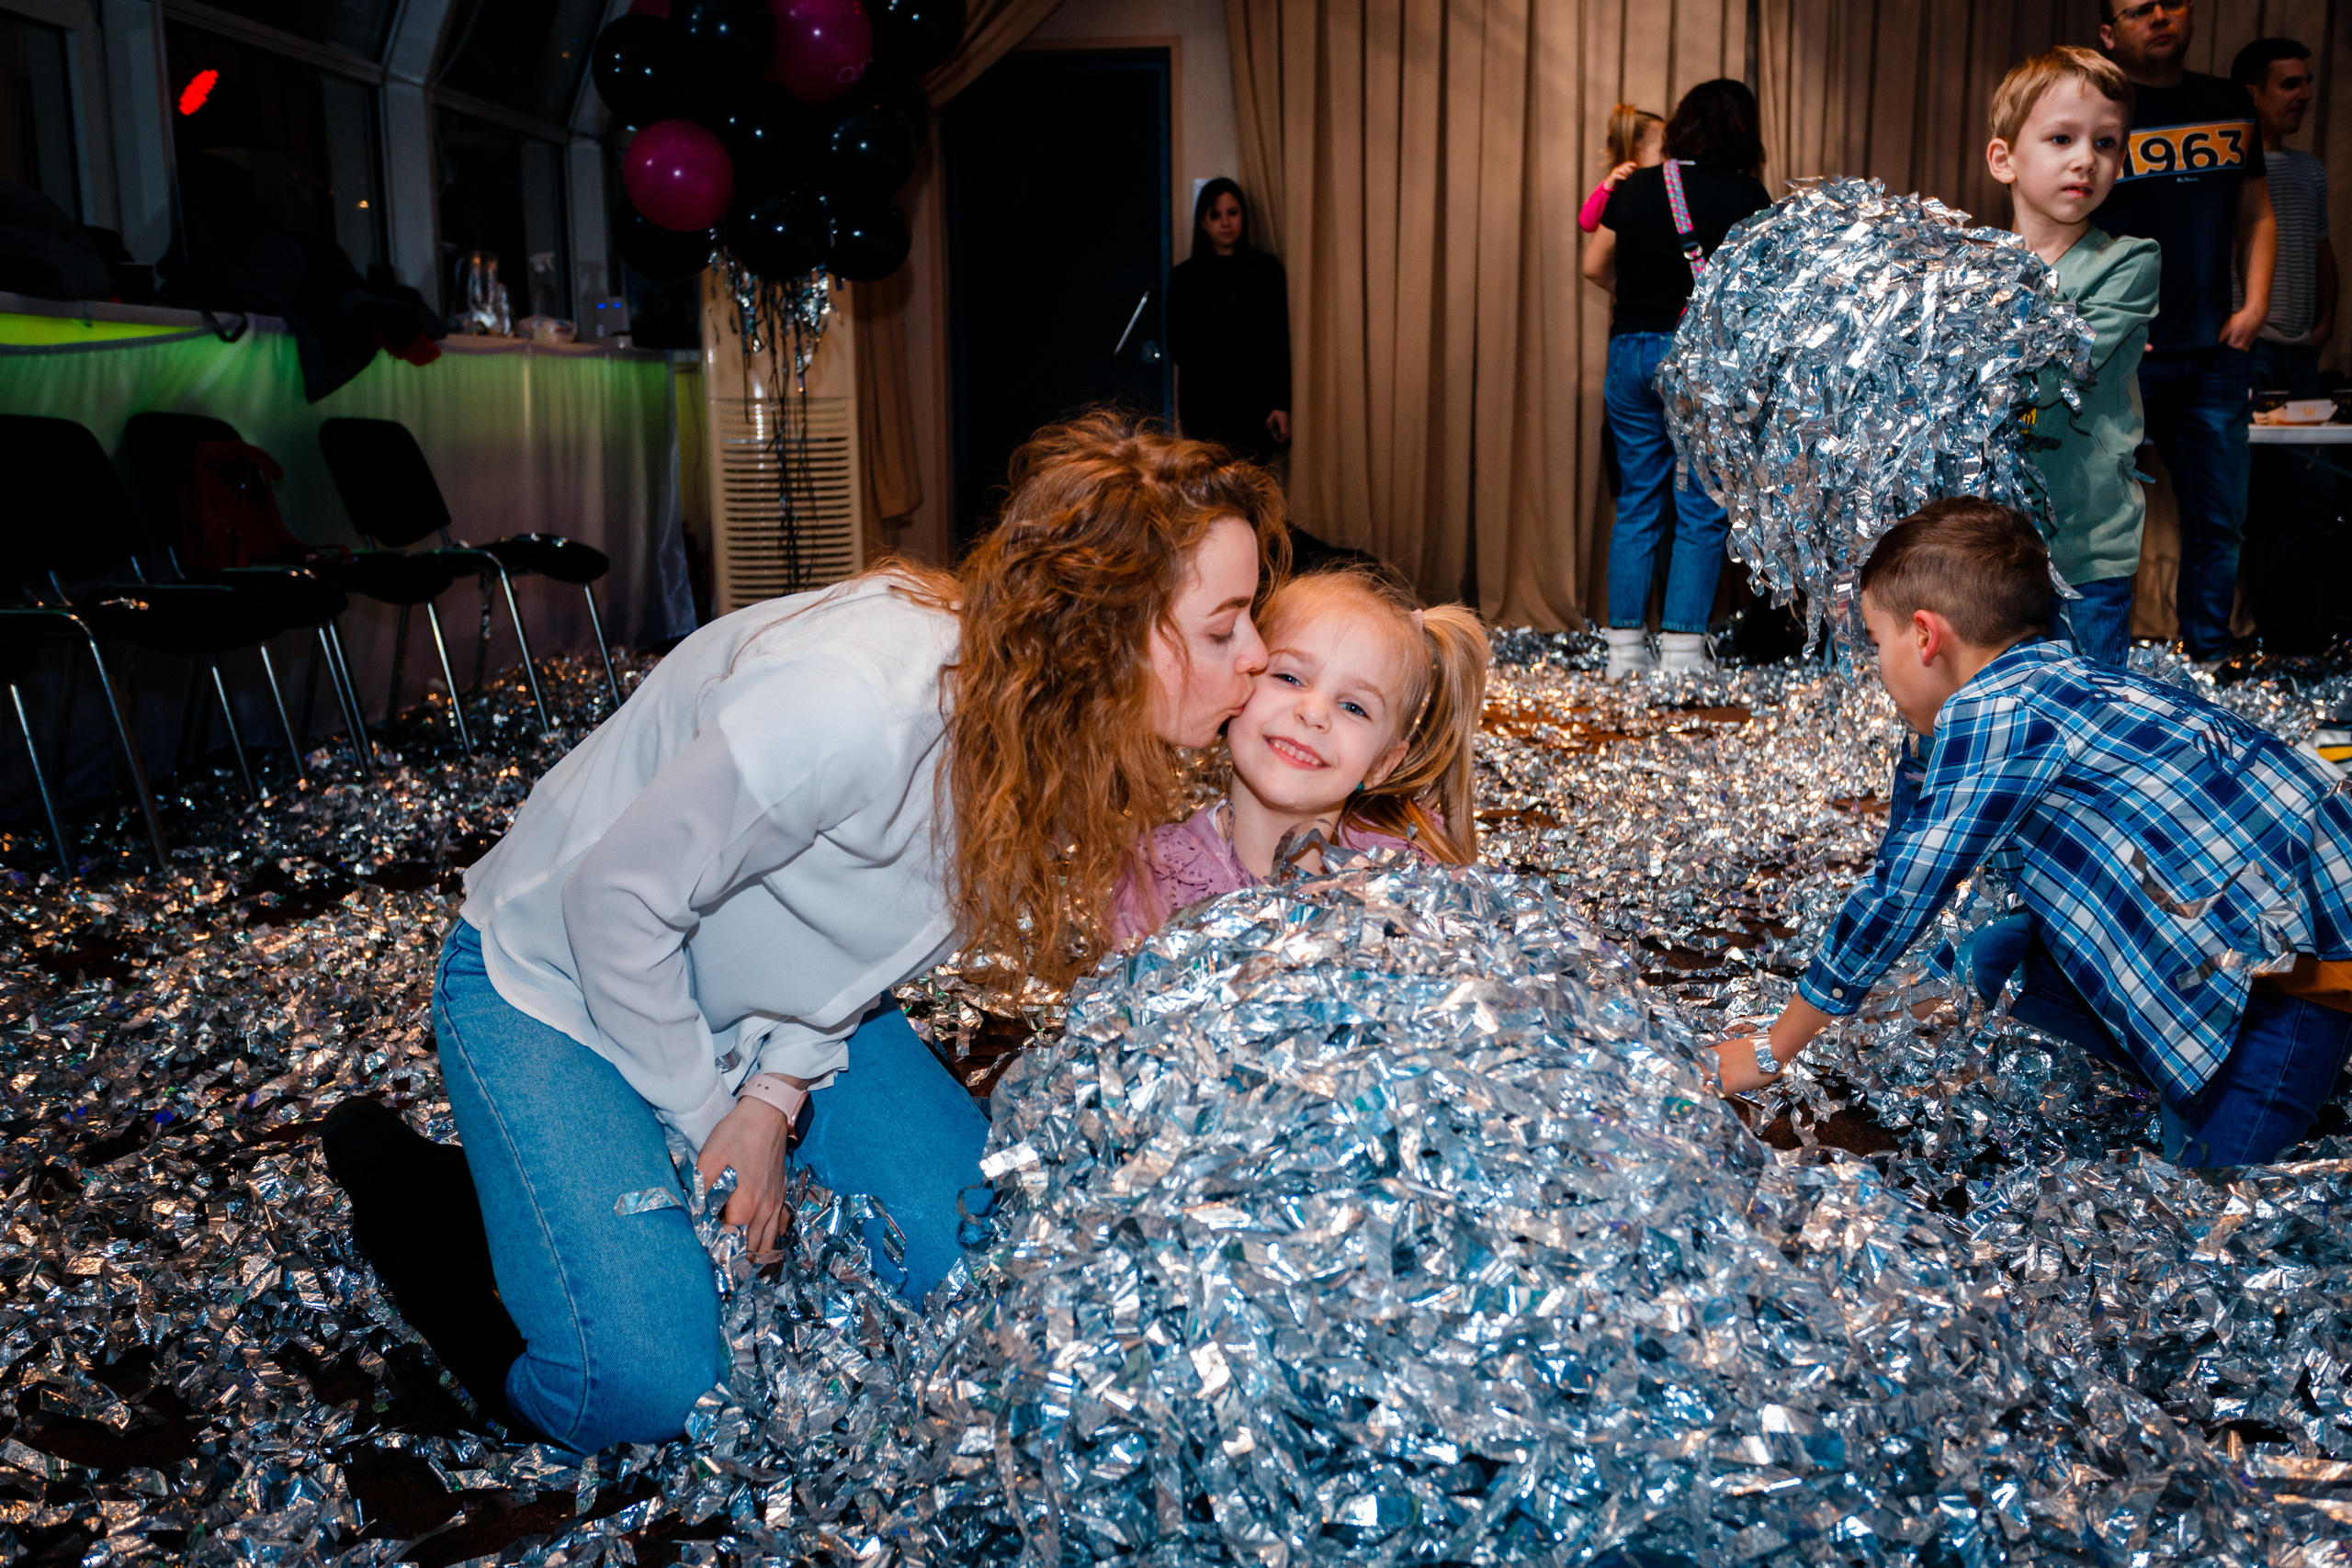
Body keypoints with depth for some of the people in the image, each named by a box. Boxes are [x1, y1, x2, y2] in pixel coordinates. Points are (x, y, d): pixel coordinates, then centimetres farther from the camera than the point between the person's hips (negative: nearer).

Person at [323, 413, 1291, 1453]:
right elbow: (618, 900, -26)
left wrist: (778, 1094, -10)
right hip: (554, 981, -7)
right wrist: (711, 1120, -14)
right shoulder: (851, 703, -39)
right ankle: (409, 1188, 8)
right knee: (640, 1390, -15)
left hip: (758, 999, 7)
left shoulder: (1044, 721, -13)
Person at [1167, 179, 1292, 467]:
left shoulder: (1266, 269, 6)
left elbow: (1280, 342, 4)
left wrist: (1281, 405, -3)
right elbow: (1176, 343, 13)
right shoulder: (1184, 276, 10)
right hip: (1201, 407, 1)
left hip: (1255, 403, -1)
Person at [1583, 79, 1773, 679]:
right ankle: (1681, 649, 1)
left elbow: (1595, 266, 14)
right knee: (1702, 510, 3)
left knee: (1637, 504, 11)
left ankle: (1624, 648, 11)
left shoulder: (1634, 187, 6)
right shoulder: (1745, 193, -4)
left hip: (1632, 347, 4)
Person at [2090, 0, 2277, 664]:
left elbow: (2256, 216, 19)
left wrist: (2256, 304, 5)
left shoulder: (2232, 106, 13)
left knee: (2221, 516, 9)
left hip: (2214, 355, 5)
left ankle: (2208, 658, 20)